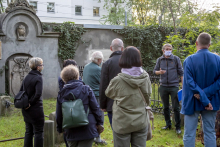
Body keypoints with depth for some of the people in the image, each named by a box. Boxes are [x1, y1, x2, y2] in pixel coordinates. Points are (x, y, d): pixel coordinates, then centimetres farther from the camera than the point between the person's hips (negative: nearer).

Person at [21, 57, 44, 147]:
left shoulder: (27, 77, 7)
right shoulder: (38, 77, -15)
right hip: (36, 109, -7)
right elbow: (38, 94, -25)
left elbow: (21, 91, 12)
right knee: (38, 132, 3)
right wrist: (30, 103, -14)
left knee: (28, 131, 16)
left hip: (26, 110, 7)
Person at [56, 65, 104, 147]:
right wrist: (99, 123, 8)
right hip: (87, 130, -3)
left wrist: (60, 129, 22)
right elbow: (95, 108, -4)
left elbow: (58, 115, 7)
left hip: (70, 133, 3)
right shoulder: (86, 89, -5)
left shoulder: (61, 94, 2)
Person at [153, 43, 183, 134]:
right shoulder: (160, 60, 7)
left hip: (174, 86, -3)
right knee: (165, 107, 12)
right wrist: (159, 72, -13)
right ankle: (168, 124, 25)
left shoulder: (176, 59, 0)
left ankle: (178, 127, 6)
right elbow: (155, 70, 11)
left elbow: (181, 72, 2)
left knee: (176, 107, -2)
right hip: (163, 86, 3)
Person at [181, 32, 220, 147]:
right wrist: (206, 94, -14)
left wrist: (204, 100, -16)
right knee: (210, 133, 13)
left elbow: (190, 83, -19)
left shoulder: (189, 60, -13)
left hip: (193, 102, -3)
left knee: (189, 134, 6)